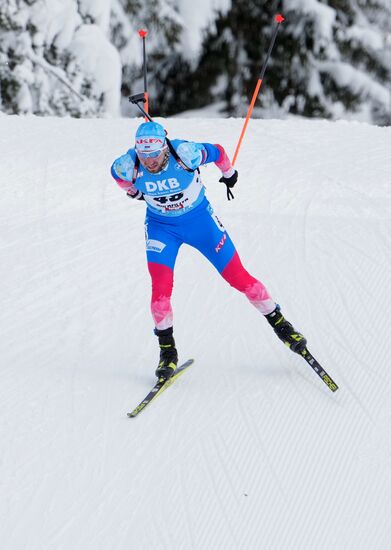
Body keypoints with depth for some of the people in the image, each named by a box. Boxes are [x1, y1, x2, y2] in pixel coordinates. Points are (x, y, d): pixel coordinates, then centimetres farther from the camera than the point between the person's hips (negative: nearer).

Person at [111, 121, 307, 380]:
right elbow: (117, 174, 1)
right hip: (161, 227, 1)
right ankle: (167, 350, 5)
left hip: (199, 219, -1)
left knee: (238, 277, 2)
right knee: (161, 288, -15)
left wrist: (229, 173, 8)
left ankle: (279, 323, 20)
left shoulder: (185, 153, -31)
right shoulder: (129, 166, -25)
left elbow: (218, 152, -11)